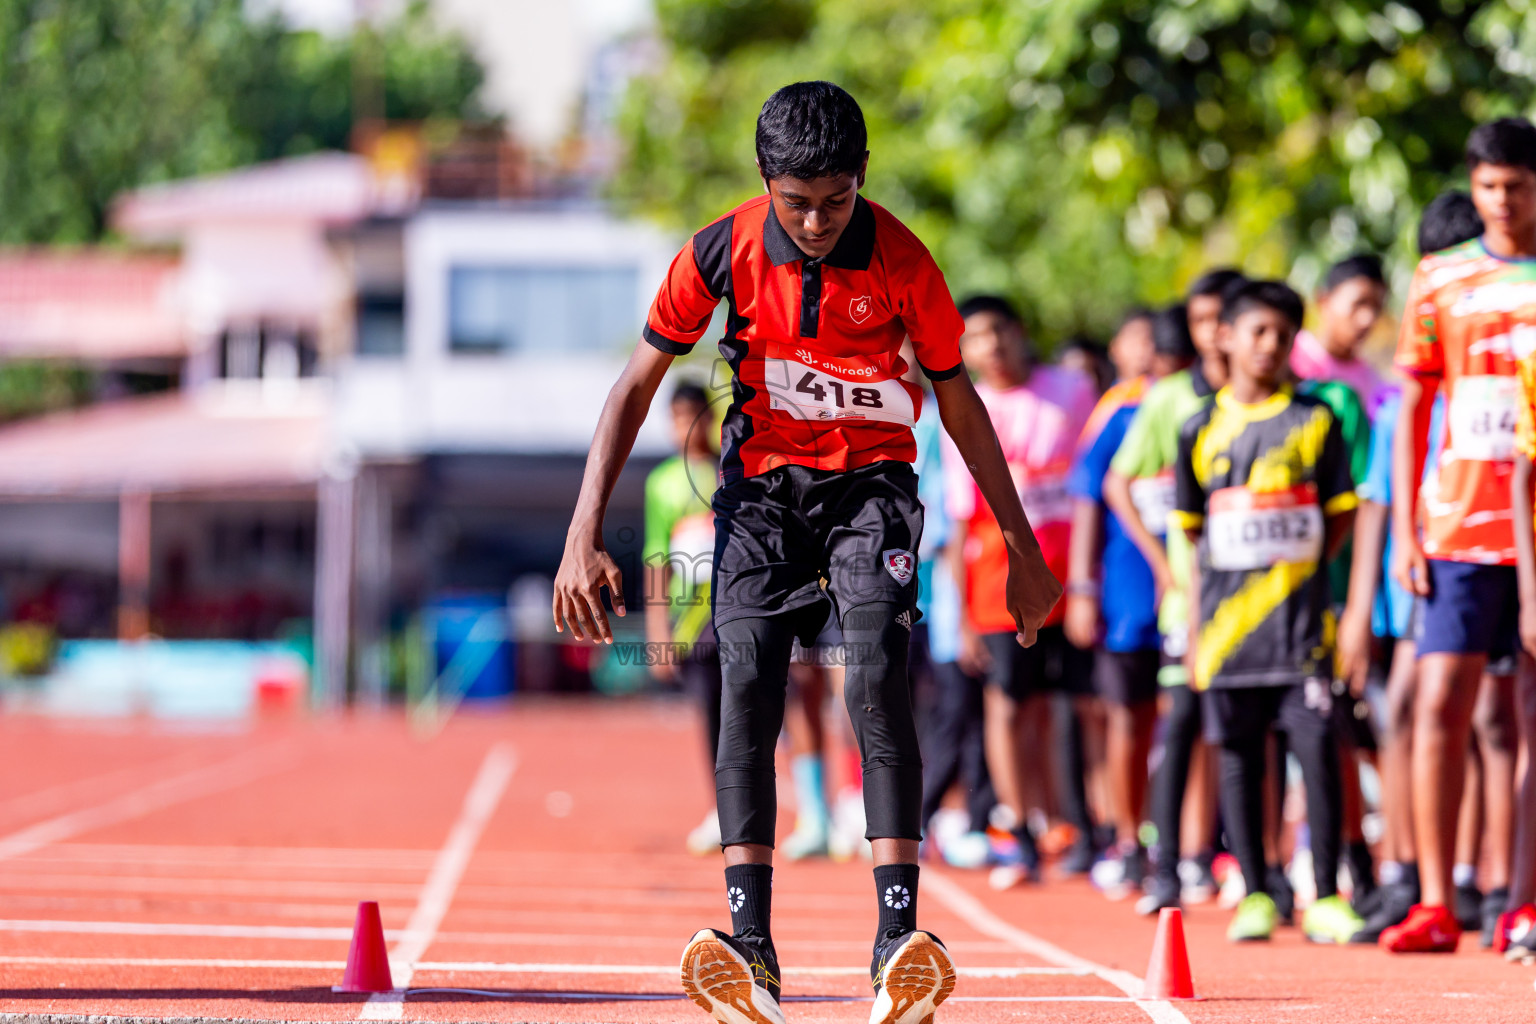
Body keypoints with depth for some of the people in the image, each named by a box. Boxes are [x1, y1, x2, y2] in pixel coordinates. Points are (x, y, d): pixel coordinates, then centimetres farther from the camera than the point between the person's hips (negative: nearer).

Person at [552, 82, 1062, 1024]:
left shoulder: (903, 262, -12)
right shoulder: (722, 253, -11)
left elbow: (960, 402, 2)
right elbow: (637, 385, -3)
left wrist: (1023, 549, 7)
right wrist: (585, 537, -11)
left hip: (872, 481, -1)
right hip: (764, 483, 1)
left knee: (878, 679, -23)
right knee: (748, 686, -18)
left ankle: (899, 945, -28)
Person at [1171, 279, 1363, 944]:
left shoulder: (1314, 421, 4)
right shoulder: (1201, 432, 8)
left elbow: (1342, 514, 8)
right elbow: (1194, 536, 14)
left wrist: (1302, 568, -1)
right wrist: (1195, 623, 13)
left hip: (1300, 620, -2)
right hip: (1228, 624, 2)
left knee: (1317, 749, -7)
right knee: (1240, 757, 4)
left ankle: (1325, 898, -3)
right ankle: (1254, 896, 12)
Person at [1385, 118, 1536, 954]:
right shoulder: (1439, 281, 8)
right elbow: (1412, 409, 11)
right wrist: (1404, 529, 4)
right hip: (1461, 526, 1)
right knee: (1441, 703, -7)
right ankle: (1434, 905, -5)